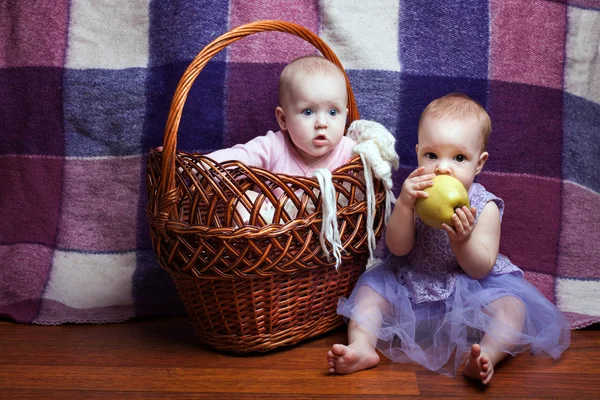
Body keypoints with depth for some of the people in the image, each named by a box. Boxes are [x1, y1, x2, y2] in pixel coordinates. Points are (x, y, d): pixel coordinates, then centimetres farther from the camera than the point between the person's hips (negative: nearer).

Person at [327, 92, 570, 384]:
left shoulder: (484, 207, -14)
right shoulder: (415, 195, -10)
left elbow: (480, 269, -16)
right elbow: (398, 248, -17)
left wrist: (462, 240, -37)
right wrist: (404, 204, -33)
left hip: (471, 286, -2)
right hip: (412, 283, 2)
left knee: (511, 305, -25)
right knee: (371, 286, -12)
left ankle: (487, 356, -45)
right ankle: (362, 346, -27)